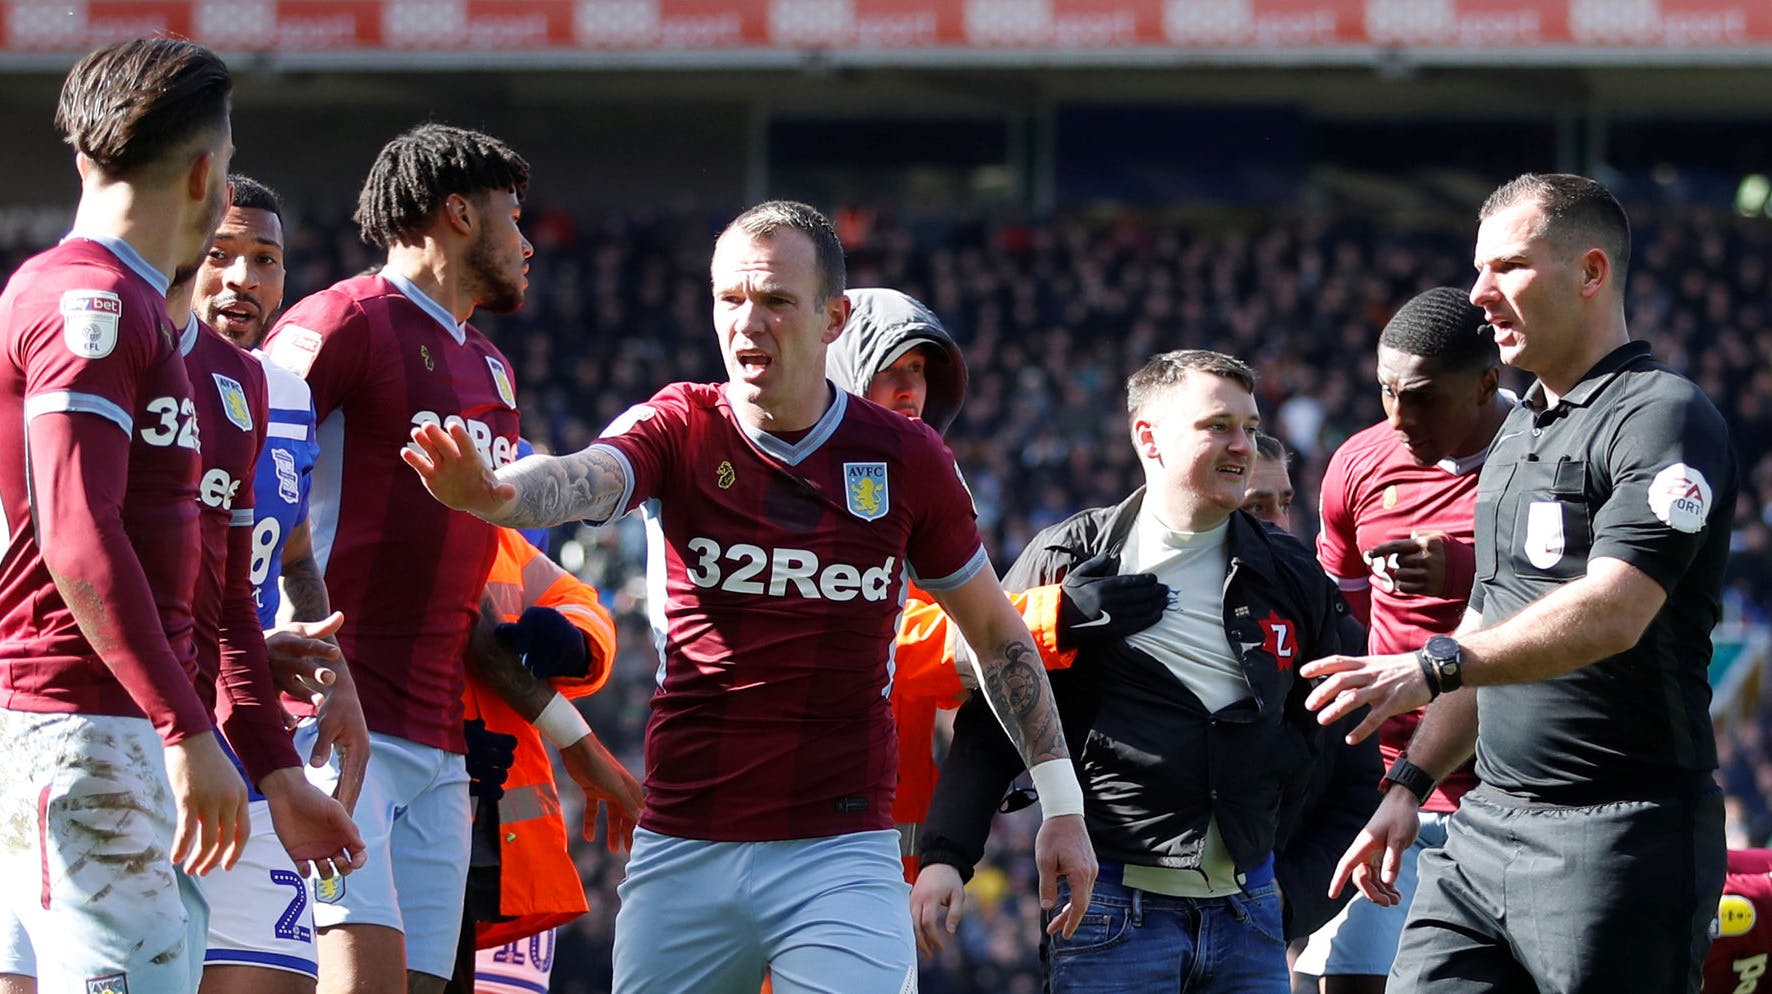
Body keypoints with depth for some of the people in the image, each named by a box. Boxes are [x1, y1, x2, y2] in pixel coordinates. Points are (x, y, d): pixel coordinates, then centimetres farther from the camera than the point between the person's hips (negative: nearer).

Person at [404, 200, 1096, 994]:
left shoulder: (905, 459, 1)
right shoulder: (679, 430, -1)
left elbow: (994, 631, 13)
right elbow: (579, 481, -24)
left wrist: (1062, 802, 10)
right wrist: (493, 493, -48)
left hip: (842, 856, -1)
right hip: (681, 848, 1)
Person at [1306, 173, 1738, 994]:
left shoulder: (1663, 416, -10)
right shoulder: (1518, 432, 21)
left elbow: (1612, 612, -24)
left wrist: (1433, 666, -34)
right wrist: (1410, 786, 23)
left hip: (1620, 835, -8)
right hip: (1486, 827, 8)